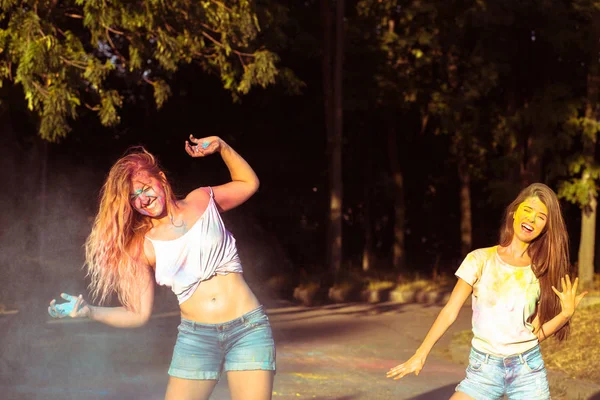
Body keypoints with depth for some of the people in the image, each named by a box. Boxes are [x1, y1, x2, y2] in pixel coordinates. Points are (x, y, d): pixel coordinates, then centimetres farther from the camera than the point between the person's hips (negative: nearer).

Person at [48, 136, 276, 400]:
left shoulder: (202, 201, 7)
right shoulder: (142, 246, 3)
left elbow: (249, 183, 23)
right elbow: (139, 314, 3)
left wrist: (221, 147, 8)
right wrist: (88, 311, -9)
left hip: (249, 329, 0)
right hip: (195, 338, 1)